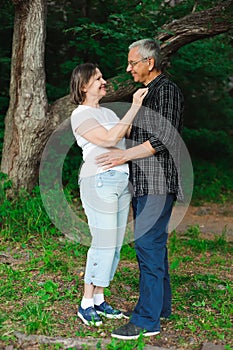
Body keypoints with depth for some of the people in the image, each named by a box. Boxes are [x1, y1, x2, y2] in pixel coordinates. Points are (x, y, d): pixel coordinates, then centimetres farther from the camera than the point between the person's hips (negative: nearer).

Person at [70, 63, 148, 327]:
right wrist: (134, 108, -17)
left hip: (121, 182, 8)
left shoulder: (108, 113, 21)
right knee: (104, 244, -8)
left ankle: (99, 300, 17)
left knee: (115, 244, 7)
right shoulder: (80, 115, -6)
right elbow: (109, 139, -19)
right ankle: (86, 305, 4)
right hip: (99, 181, -8)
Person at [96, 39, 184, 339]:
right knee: (153, 244, 13)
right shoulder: (147, 92, 20)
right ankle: (161, 305, 24)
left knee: (148, 244, -11)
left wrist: (126, 154, -16)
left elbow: (165, 139, -18)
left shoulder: (167, 90, -10)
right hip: (144, 182, 10)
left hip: (158, 182, -10)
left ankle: (147, 320, -7)